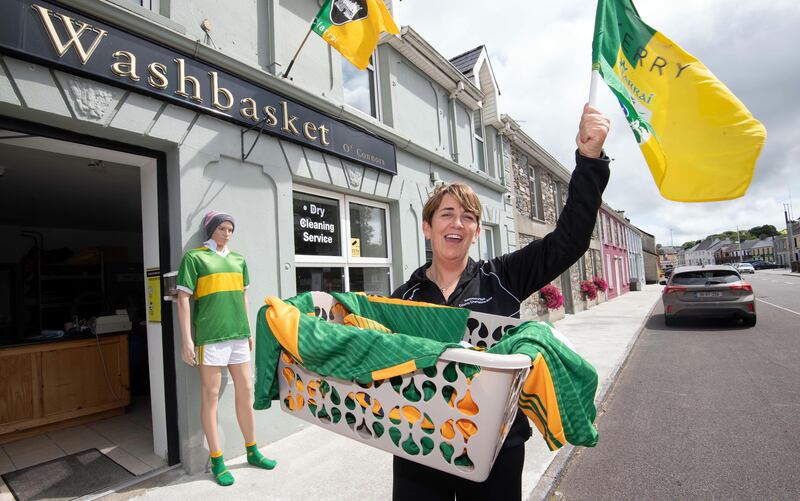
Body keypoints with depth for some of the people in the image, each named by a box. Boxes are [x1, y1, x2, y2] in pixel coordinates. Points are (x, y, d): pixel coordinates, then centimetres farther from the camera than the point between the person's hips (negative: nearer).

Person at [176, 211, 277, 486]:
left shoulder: (238, 259, 14)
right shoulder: (194, 257, -1)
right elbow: (183, 299, -4)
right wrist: (186, 340, -10)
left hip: (238, 335, 5)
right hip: (210, 336, -5)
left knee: (245, 392, 11)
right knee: (210, 396, 5)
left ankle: (252, 451, 26)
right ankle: (217, 461, 18)